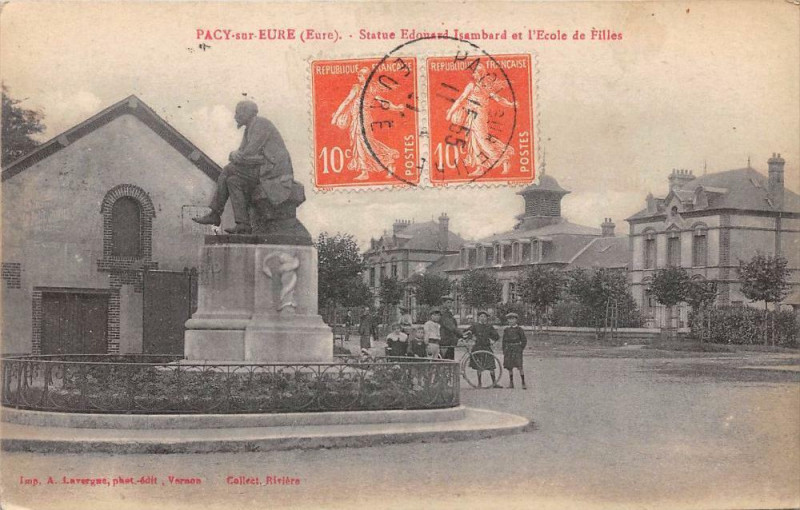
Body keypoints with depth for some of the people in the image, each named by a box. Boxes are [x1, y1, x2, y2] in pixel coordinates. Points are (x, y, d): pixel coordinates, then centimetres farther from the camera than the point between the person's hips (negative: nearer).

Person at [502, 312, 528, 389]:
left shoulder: (519, 329, 1)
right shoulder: (506, 330, 11)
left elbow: (524, 341, 3)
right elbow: (504, 341, 16)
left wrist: (521, 350, -4)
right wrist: (504, 352, 10)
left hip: (517, 349, -4)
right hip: (508, 350, 4)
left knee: (519, 367, -11)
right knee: (509, 367, 3)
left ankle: (523, 383, -9)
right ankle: (511, 383, 9)